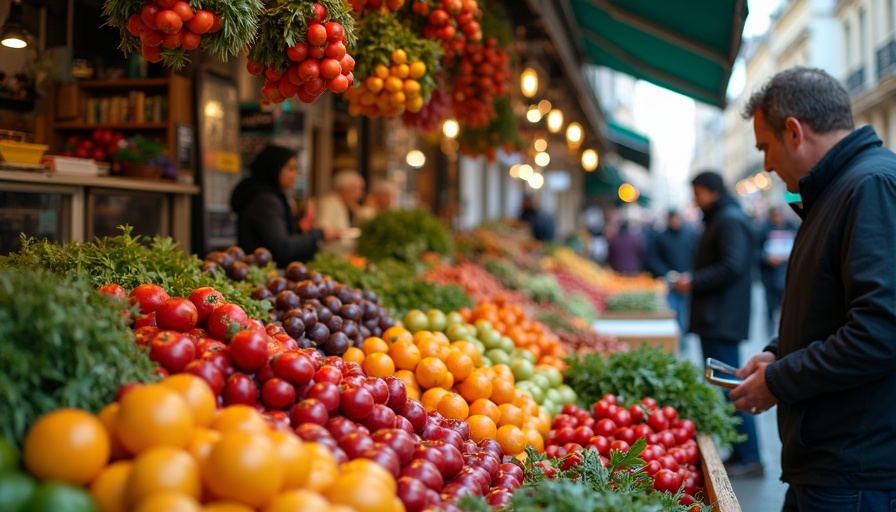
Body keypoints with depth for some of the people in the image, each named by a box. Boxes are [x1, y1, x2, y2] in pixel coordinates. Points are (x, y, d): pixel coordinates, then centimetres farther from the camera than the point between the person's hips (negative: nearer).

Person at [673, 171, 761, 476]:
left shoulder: (730, 220, -13)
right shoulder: (719, 219, 20)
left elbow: (732, 266, -23)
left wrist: (695, 282, -16)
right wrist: (693, 280, 14)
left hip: (722, 321, -11)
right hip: (718, 320, 11)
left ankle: (748, 457, -3)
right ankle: (740, 454, 19)